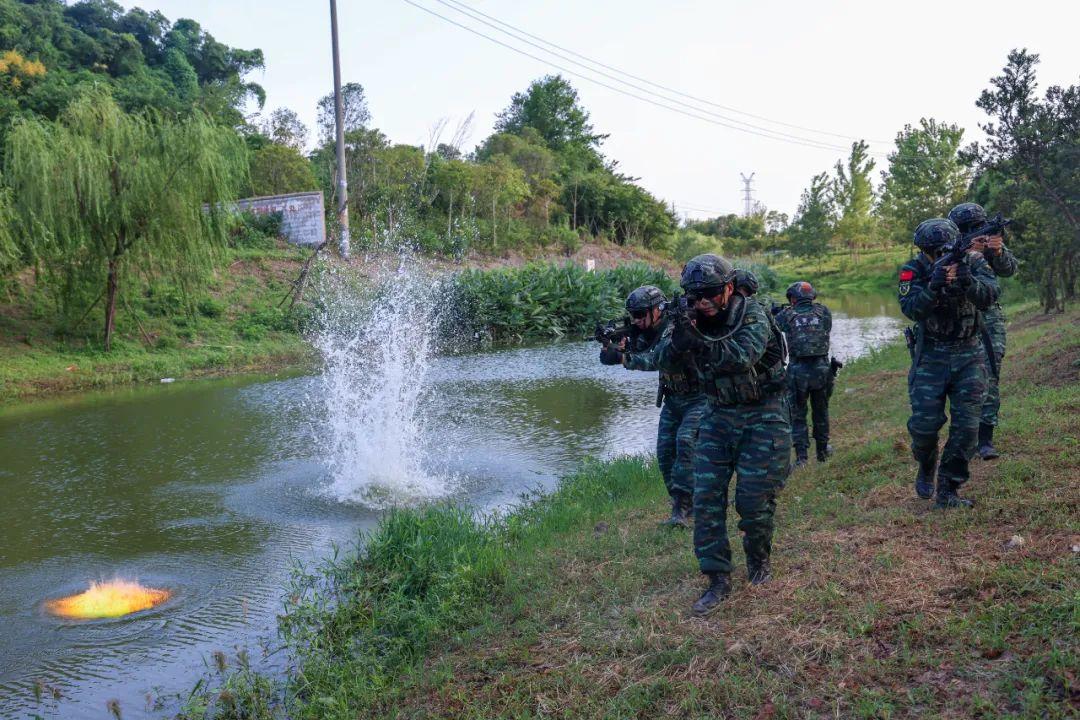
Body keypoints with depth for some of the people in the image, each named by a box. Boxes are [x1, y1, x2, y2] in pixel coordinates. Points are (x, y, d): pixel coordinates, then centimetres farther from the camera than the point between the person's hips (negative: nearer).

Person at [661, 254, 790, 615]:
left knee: (754, 500, -1)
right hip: (718, 416, 4)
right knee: (706, 498, -4)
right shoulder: (693, 320, 0)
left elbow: (742, 356, -32)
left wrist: (698, 342, -44)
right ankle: (718, 579, 5)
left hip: (761, 417, -4)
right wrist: (677, 342, -28)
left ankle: (758, 559, 28)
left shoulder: (752, 314, -16)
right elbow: (665, 361, -7)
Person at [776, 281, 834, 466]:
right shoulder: (823, 312, 2)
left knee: (797, 414, 10)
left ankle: (801, 455, 4)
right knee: (821, 411, 20)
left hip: (798, 370, -2)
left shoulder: (787, 315, -4)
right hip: (821, 367, 2)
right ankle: (822, 450, 32)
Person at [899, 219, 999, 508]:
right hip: (930, 357, -1)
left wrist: (968, 282, -42)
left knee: (966, 425, -4)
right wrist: (934, 286, -42)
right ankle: (926, 470, 27)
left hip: (969, 356, 1)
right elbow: (911, 308, -25)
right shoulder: (913, 271, -10)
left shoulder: (973, 262, -6)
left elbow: (989, 296, -22)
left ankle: (948, 491, 7)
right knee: (924, 424, -5)